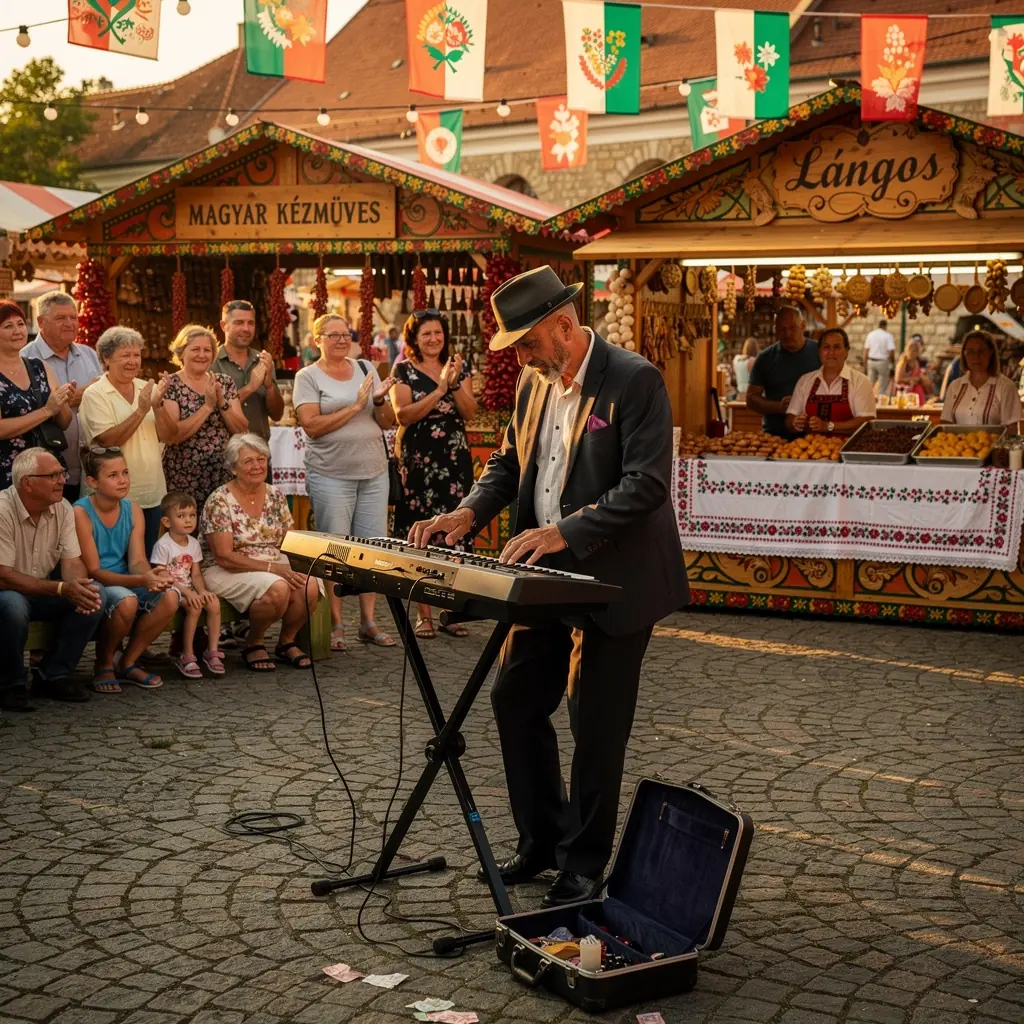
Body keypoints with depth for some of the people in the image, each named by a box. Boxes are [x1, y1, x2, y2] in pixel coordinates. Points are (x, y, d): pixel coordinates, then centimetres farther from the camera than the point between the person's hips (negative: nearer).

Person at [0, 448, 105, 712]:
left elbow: (72, 562, -7)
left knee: (94, 596, -18)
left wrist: (79, 585, -32)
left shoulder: (62, 508, -5)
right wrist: (62, 589, -36)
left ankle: (53, 675, -3)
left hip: (45, 591, 6)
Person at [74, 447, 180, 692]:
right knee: (127, 601, -37)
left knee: (170, 596, -21)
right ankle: (103, 665, -7)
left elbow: (137, 561, -6)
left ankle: (127, 663, -1)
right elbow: (93, 571, -21)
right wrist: (142, 580, -34)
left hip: (124, 584, 6)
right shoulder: (80, 513, -16)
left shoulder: (133, 510, 2)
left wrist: (152, 576, -32)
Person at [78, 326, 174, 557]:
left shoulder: (148, 389, 7)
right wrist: (141, 410, -22)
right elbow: (109, 441, -19)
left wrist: (158, 405, -16)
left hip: (152, 494, 5)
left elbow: (168, 437, 0)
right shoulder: (95, 394, -8)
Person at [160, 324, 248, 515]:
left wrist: (221, 402, -13)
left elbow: (242, 430, 1)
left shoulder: (225, 382, 7)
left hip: (223, 476, 4)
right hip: (183, 478, -3)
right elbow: (171, 435, -17)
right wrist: (208, 406, -19)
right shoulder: (170, 385, -5)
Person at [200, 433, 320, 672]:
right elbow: (224, 557, -17)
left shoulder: (275, 496, 8)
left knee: (309, 587, -25)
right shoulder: (219, 501, -11)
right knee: (278, 589, -34)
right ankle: (254, 644, -6)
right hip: (226, 572, -6)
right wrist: (273, 569, -23)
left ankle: (287, 641, 2)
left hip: (275, 566, 6)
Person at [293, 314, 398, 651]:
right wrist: (355, 406, -15)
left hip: (374, 472, 4)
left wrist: (379, 400, -8)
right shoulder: (308, 377, -1)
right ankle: (336, 625, 7)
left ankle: (368, 621, 13)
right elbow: (311, 426, -13)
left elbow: (387, 422, 12)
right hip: (331, 474, -4)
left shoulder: (365, 368, 11)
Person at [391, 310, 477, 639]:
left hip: (455, 460, 3)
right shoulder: (404, 371, 3)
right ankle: (424, 614, 1)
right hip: (418, 461, -2)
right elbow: (404, 415, -10)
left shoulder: (459, 367, 12)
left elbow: (470, 412, 3)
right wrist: (439, 389, -15)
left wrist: (454, 383, -12)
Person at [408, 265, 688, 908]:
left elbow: (647, 483, -23)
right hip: (547, 575, 8)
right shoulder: (533, 383, 8)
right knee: (515, 701, 12)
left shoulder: (635, 380, -16)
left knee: (597, 726, 2)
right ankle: (544, 838, 29)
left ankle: (584, 865, 18)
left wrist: (565, 531, -28)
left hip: (614, 580, -8)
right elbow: (508, 462, 16)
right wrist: (470, 513, -3)